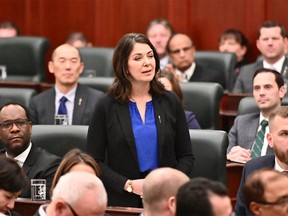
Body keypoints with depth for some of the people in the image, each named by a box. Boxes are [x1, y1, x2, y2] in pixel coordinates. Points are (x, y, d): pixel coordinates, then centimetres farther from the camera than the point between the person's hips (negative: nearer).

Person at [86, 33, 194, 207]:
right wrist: (128, 185, -16)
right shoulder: (107, 107, -3)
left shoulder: (170, 102, 2)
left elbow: (186, 156, 6)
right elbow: (94, 161, -4)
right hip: (122, 202, -1)